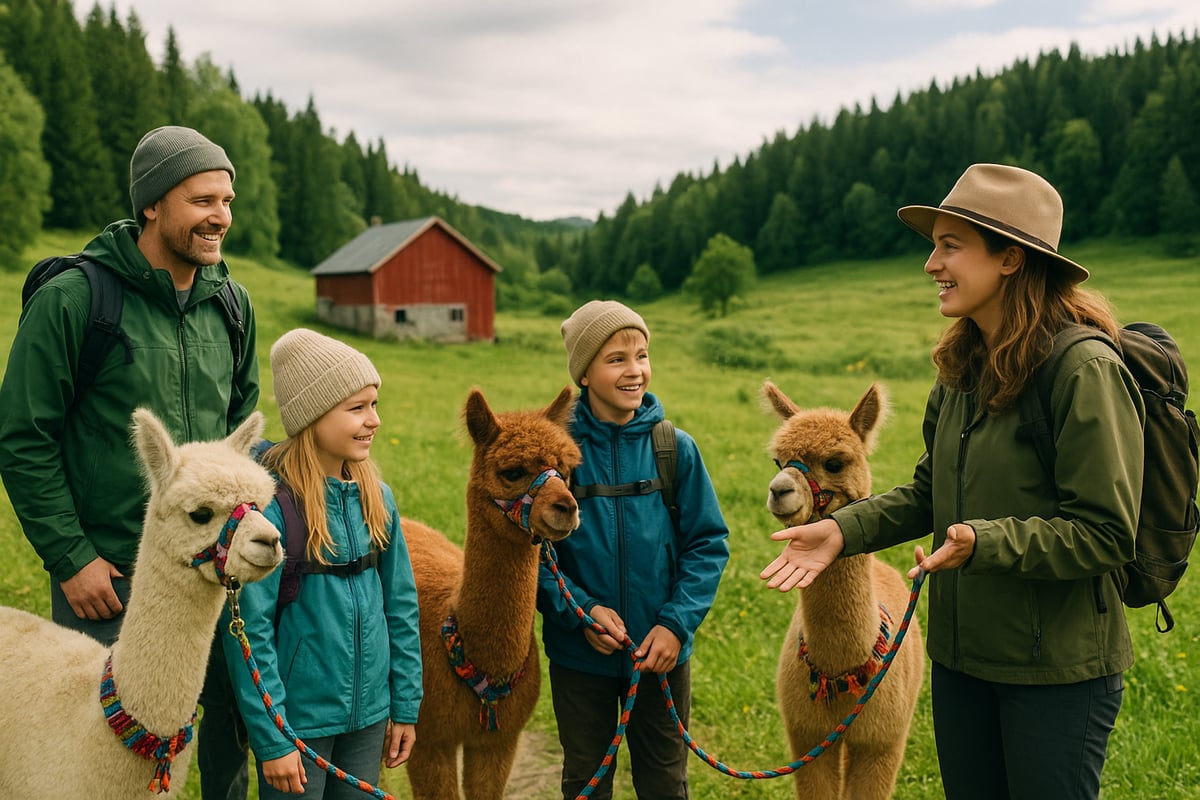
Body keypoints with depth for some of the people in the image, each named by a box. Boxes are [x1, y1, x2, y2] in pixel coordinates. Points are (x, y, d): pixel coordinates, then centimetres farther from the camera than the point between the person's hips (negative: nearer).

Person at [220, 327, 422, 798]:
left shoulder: (375, 496, 0)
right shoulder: (269, 503, -18)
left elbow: (401, 603, 6)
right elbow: (249, 628, -16)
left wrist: (405, 706, 7)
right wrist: (271, 739, -14)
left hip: (368, 715, 5)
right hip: (297, 719, -5)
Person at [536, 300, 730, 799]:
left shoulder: (675, 448, -7)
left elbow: (709, 543, -4)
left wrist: (677, 623, -13)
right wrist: (580, 610, -17)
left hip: (662, 654, 1)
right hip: (580, 657, 0)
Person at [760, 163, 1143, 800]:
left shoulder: (1085, 370, -20)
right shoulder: (965, 368, 5)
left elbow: (1105, 534, -21)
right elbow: (929, 492, 12)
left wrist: (983, 541, -31)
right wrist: (845, 530, -2)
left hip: (1059, 668, -7)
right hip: (960, 652, 8)